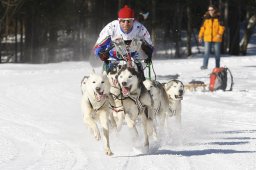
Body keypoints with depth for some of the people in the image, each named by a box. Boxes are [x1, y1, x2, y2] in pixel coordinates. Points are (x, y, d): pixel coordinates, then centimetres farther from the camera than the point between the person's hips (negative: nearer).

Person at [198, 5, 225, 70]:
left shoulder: (218, 18, 0)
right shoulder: (206, 18, 6)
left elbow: (221, 27, -4)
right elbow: (203, 28, 9)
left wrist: (220, 34, -19)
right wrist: (200, 36, 4)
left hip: (216, 38, -1)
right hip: (207, 38, 1)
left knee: (217, 53, 7)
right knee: (206, 52, -9)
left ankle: (217, 66, 15)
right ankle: (205, 65, -10)